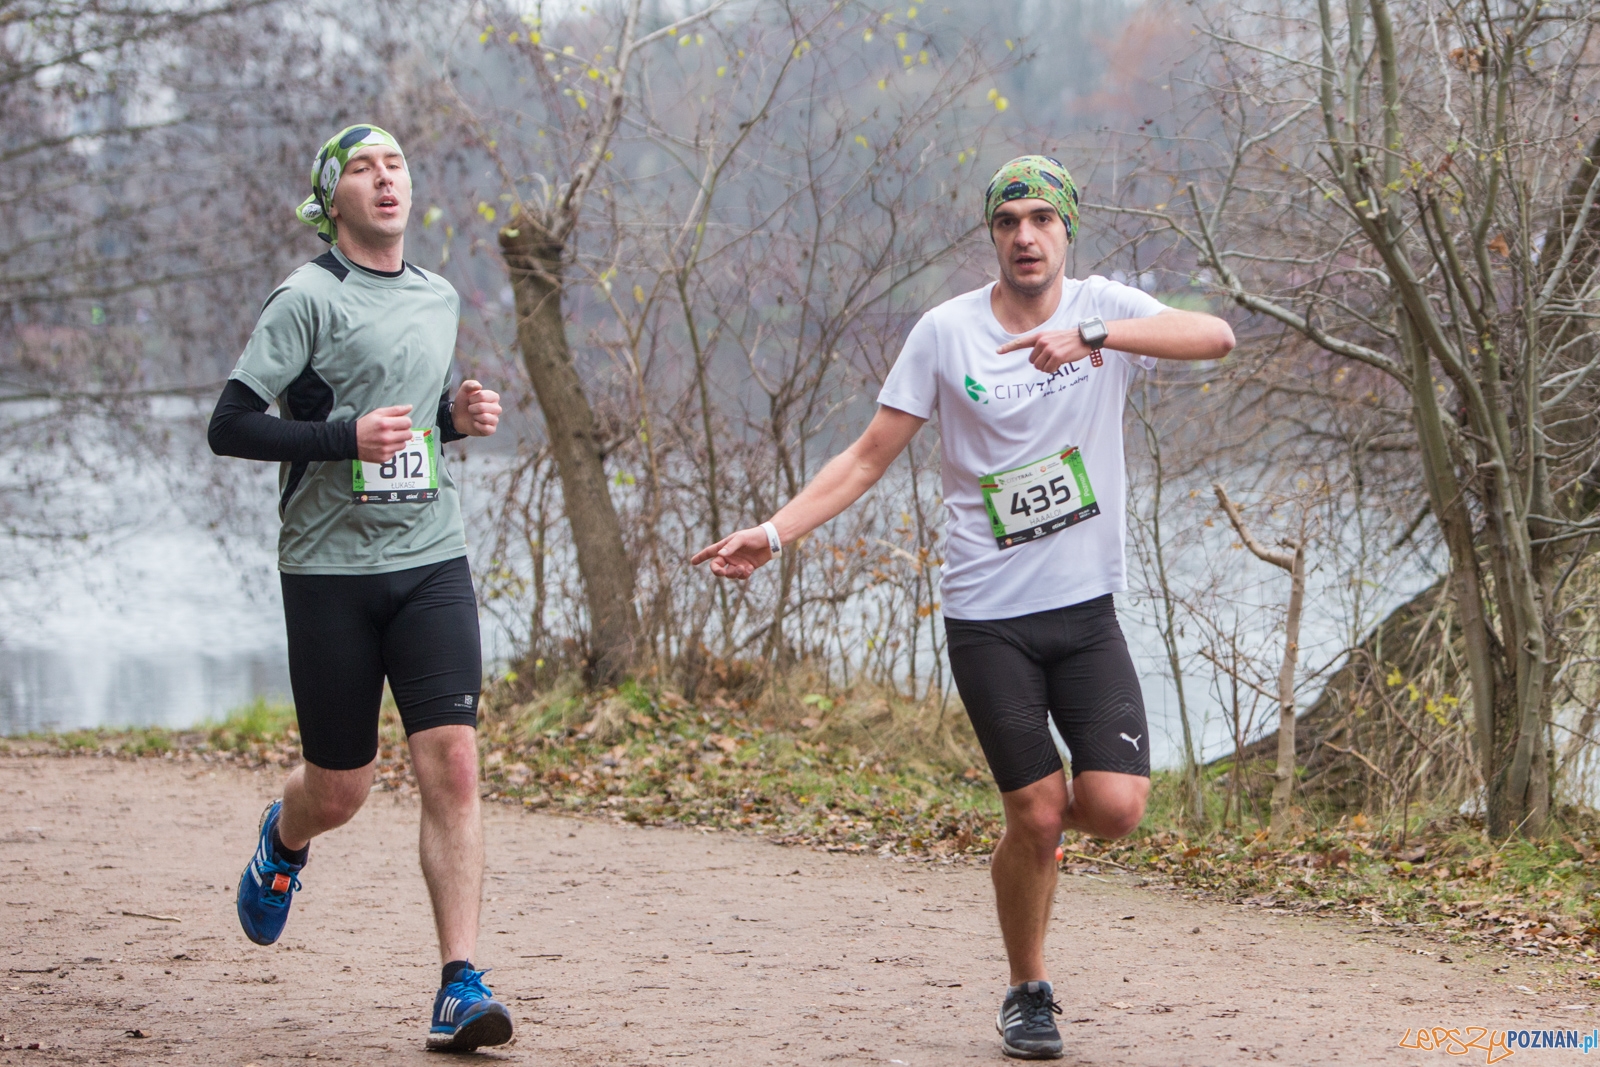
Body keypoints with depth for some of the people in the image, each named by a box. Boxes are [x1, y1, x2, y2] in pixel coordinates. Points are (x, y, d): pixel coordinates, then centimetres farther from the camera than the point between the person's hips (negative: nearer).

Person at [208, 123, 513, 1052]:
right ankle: (284, 842, 43)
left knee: (453, 763, -12)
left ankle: (461, 986, -13)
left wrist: (461, 415, 7)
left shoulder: (441, 300, 13)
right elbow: (229, 426, -10)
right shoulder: (308, 298, -5)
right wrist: (344, 436, -20)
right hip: (331, 567, -3)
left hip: (432, 559, 4)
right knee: (341, 789, 5)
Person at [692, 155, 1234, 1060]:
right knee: (1036, 815, -4)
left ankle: (1044, 827, 26)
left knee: (1116, 807, -10)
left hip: (1087, 610, 1)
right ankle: (1029, 993, 18)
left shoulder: (1105, 309, 0)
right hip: (989, 617, -1)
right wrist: (774, 533, -8)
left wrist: (1093, 335, -32)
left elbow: (1216, 337, -19)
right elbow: (871, 456, 3)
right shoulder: (947, 332, -1)